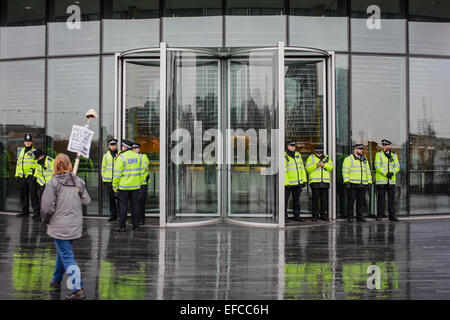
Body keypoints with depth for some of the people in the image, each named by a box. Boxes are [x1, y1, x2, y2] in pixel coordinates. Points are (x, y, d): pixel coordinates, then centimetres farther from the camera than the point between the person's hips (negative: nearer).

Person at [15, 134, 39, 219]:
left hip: (31, 176, -7)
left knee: (33, 194, -7)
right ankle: (25, 211, 20)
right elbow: (18, 163, 22)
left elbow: (38, 164, -9)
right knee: (23, 194, 11)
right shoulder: (21, 151, 17)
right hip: (22, 177, 7)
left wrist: (35, 175, -16)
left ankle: (36, 211, -1)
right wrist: (17, 175, 15)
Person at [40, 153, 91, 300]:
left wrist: (46, 220, 6)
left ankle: (78, 289, -9)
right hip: (76, 226, 5)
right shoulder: (78, 181, 2)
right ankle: (56, 281, 40)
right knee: (63, 251, 23)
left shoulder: (53, 183, -11)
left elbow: (47, 207, -13)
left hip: (60, 226, -5)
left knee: (67, 257, -3)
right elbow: (86, 201, 2)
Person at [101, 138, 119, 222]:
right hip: (109, 180, 2)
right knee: (111, 198, 7)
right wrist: (103, 178, 8)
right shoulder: (106, 155, 9)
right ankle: (113, 215, 15)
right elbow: (103, 167, 13)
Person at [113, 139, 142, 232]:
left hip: (124, 185, -5)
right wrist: (139, 183, 19)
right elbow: (139, 172, 12)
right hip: (135, 186, 5)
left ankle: (122, 226, 4)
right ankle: (135, 225, 14)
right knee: (135, 205, 9)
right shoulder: (137, 156, 8)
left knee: (123, 206, 1)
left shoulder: (121, 157, -10)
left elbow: (117, 173, -11)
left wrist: (115, 186, -5)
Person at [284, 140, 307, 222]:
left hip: (298, 183, 6)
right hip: (288, 183, -6)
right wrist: (286, 183, -18)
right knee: (285, 200, -2)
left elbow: (302, 168, 12)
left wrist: (304, 180, 7)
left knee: (296, 200, 13)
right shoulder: (284, 156, -9)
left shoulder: (298, 155, 9)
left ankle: (296, 216, 23)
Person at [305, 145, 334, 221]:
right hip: (315, 182, -3)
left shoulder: (327, 158, 13)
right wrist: (316, 165, -20)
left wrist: (324, 164, -14)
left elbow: (331, 167, 3)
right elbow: (308, 169, -6)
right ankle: (315, 215, 5)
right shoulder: (311, 158, 3)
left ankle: (324, 215, 12)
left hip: (325, 182, 3)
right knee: (315, 199, -3)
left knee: (324, 199, 5)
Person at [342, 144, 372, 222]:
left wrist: (369, 182, 13)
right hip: (352, 184, -5)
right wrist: (346, 182, -16)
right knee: (351, 200, -3)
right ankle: (350, 216, 5)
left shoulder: (364, 159, 16)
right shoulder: (349, 159, -2)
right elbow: (345, 171, -8)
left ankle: (359, 216, 14)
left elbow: (368, 171, 20)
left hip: (362, 184, 5)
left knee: (361, 200, 6)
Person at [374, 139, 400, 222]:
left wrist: (392, 173, -15)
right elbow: (377, 166, -10)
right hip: (381, 180, -3)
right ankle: (379, 215, 4)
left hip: (391, 180, 3)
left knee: (392, 198, 3)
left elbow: (397, 167, 4)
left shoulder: (394, 155, 10)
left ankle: (392, 215, 9)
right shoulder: (379, 154, -1)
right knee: (381, 198, -2)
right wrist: (385, 174, -20)